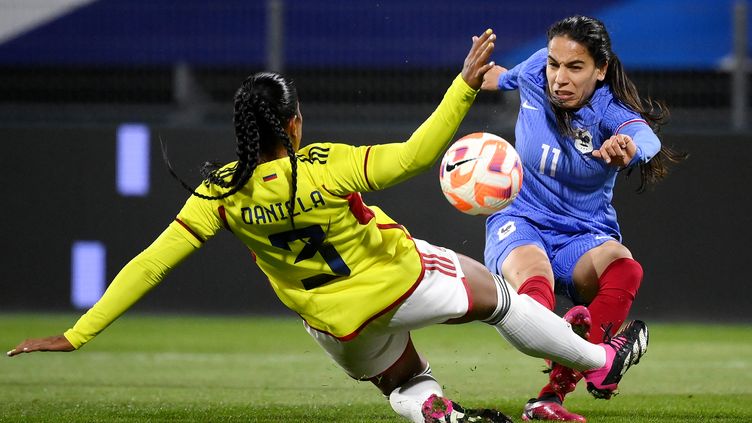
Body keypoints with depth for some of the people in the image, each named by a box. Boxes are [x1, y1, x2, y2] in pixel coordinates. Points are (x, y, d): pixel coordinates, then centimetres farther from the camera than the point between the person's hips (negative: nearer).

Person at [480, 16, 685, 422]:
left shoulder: (608, 107, -15)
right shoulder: (535, 74, -5)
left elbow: (645, 134, -39)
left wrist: (629, 148, -65)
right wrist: (503, 76, 47)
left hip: (584, 238, -1)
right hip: (520, 224, 1)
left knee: (623, 270, -36)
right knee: (533, 276, -36)